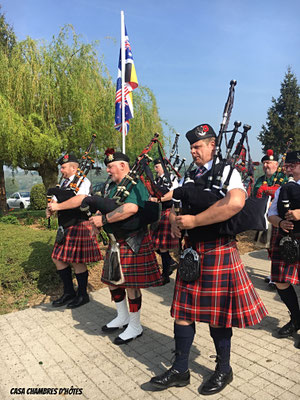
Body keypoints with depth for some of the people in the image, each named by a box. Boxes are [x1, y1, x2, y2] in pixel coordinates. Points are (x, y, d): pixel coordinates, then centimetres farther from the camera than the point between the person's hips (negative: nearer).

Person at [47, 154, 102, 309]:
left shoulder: (83, 181, -10)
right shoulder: (64, 183, 17)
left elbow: (79, 199, -28)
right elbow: (55, 200, 16)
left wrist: (58, 206, -25)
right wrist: (50, 209, -6)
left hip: (79, 226, -9)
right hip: (65, 228, 9)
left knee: (76, 261, -2)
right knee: (59, 259, 11)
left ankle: (82, 295, 17)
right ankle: (69, 293, 27)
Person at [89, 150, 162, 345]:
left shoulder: (134, 184, -16)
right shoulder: (114, 185, 14)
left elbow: (131, 208, -33)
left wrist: (104, 219, -28)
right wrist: (97, 217, -2)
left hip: (132, 241, -9)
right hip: (117, 241, 10)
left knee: (131, 283, 1)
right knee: (112, 279, 17)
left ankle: (135, 326, 20)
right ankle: (123, 317, 38)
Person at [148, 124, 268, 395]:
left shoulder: (226, 171, -8)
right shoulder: (190, 177, 14)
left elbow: (235, 202, -27)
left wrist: (194, 220, -23)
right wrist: (174, 221, -4)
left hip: (218, 251, -7)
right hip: (192, 251, 7)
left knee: (217, 314, 6)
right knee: (183, 310, 10)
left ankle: (224, 370, 30)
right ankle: (180, 370, 27)